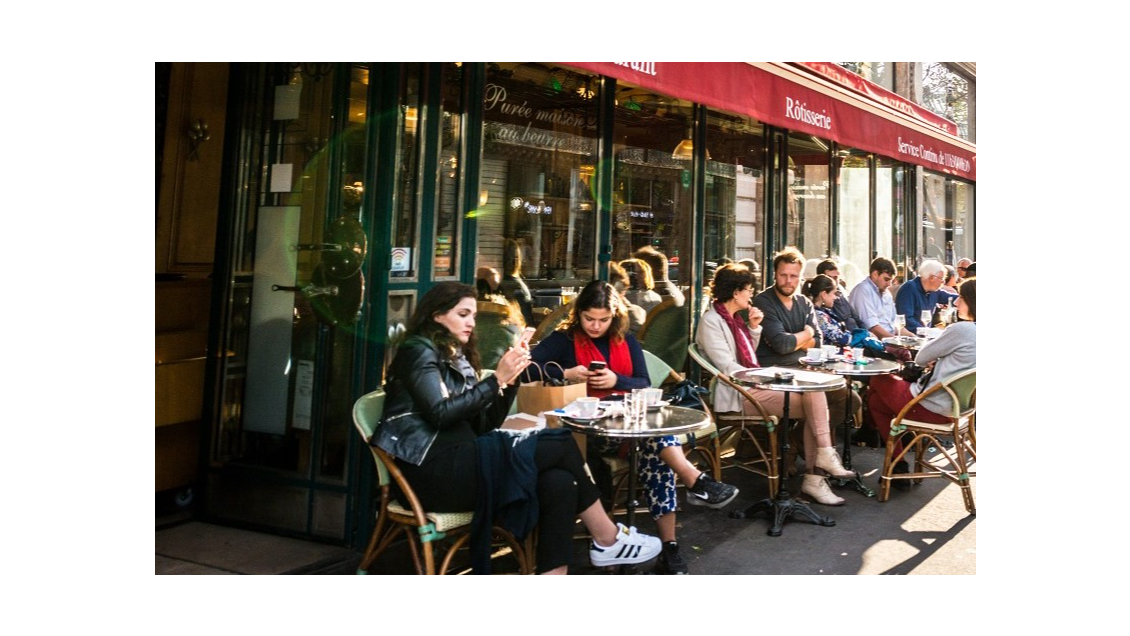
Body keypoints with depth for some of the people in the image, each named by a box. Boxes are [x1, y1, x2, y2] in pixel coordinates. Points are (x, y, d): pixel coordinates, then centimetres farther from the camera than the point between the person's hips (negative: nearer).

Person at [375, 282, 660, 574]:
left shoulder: (457, 358, 23)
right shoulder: (418, 351, -1)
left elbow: (484, 426, 14)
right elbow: (441, 414, -16)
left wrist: (509, 381, 1)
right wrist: (496, 380, -14)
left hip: (457, 466, 8)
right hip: (436, 472, -8)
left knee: (559, 482, -16)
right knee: (562, 445, -12)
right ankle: (608, 541, 3)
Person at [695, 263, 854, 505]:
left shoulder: (733, 318, 19)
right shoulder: (711, 321, -9)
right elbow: (727, 367, -16)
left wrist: (754, 327, 10)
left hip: (753, 384, 8)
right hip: (738, 394, -8)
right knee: (812, 405, -17)